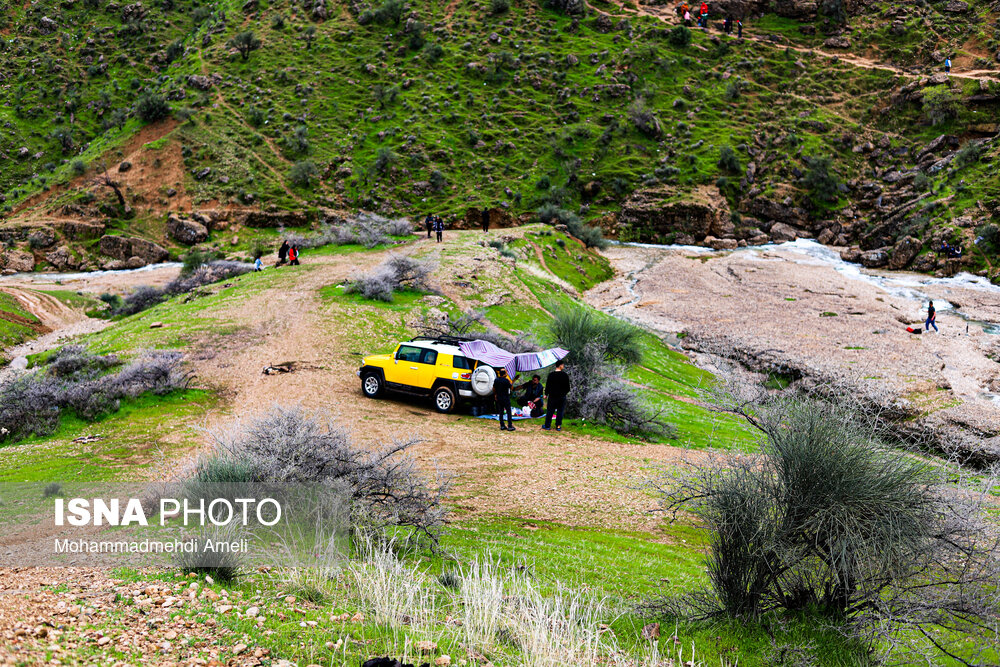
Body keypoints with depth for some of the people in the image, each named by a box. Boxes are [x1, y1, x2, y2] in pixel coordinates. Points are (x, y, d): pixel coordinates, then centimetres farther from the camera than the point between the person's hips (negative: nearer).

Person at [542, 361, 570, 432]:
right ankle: (558, 426, 9)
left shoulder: (551, 375, -5)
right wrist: (566, 392, 21)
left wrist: (546, 394, 9)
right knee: (560, 411, 8)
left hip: (552, 396, 0)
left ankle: (547, 426, 9)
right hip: (562, 396, 0)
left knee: (550, 411, 7)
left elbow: (548, 385, -2)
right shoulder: (565, 375, -5)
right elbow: (567, 386, 2)